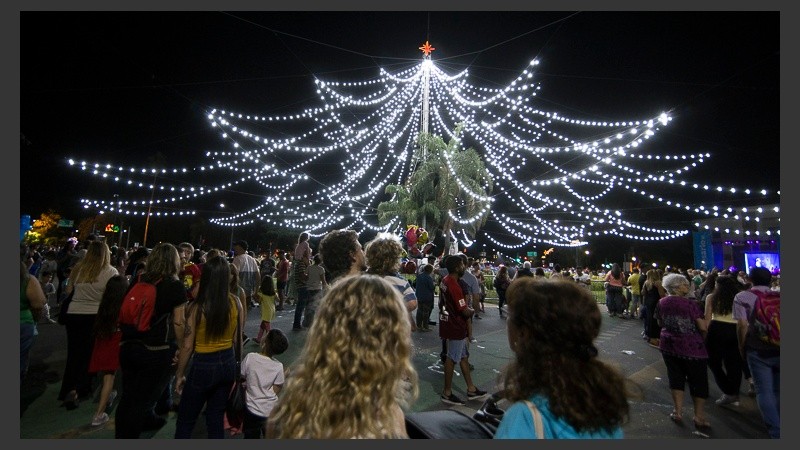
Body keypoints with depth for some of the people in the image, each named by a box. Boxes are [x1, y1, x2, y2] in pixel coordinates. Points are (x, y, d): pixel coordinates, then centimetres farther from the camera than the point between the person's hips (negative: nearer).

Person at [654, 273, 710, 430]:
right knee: (698, 380, 11)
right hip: (691, 346, -4)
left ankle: (678, 412, 19)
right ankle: (699, 417, 17)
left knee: (675, 376, 15)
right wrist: (702, 339, 5)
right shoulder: (690, 304, -16)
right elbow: (703, 327, -14)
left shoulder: (661, 303, -1)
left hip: (668, 345, 4)